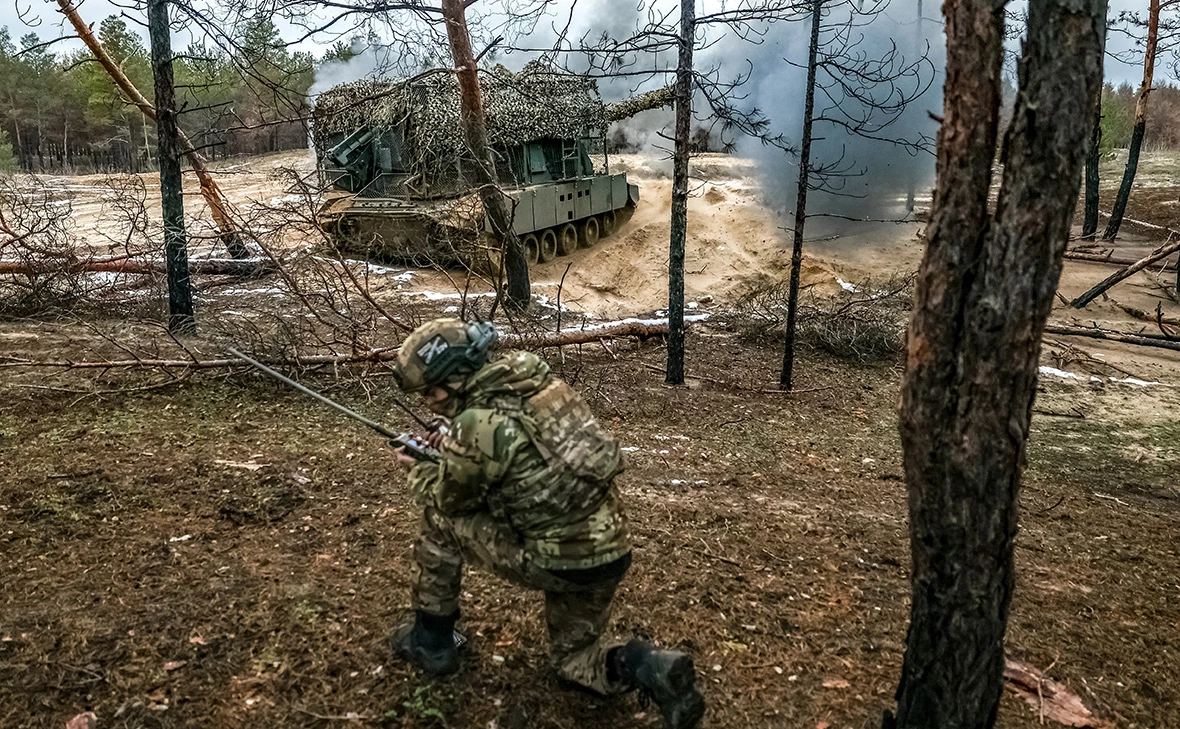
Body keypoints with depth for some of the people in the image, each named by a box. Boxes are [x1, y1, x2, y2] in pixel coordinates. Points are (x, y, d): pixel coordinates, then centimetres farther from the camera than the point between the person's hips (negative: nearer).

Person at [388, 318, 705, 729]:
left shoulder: (476, 426, -20)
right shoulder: (531, 376, 3)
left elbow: (448, 500, 1)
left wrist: (419, 469, 21)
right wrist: (451, 447, 20)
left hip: (557, 563, -7)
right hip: (610, 552, 8)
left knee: (440, 520, 11)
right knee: (573, 657, 27)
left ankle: (430, 641, 22)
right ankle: (644, 667, 0)